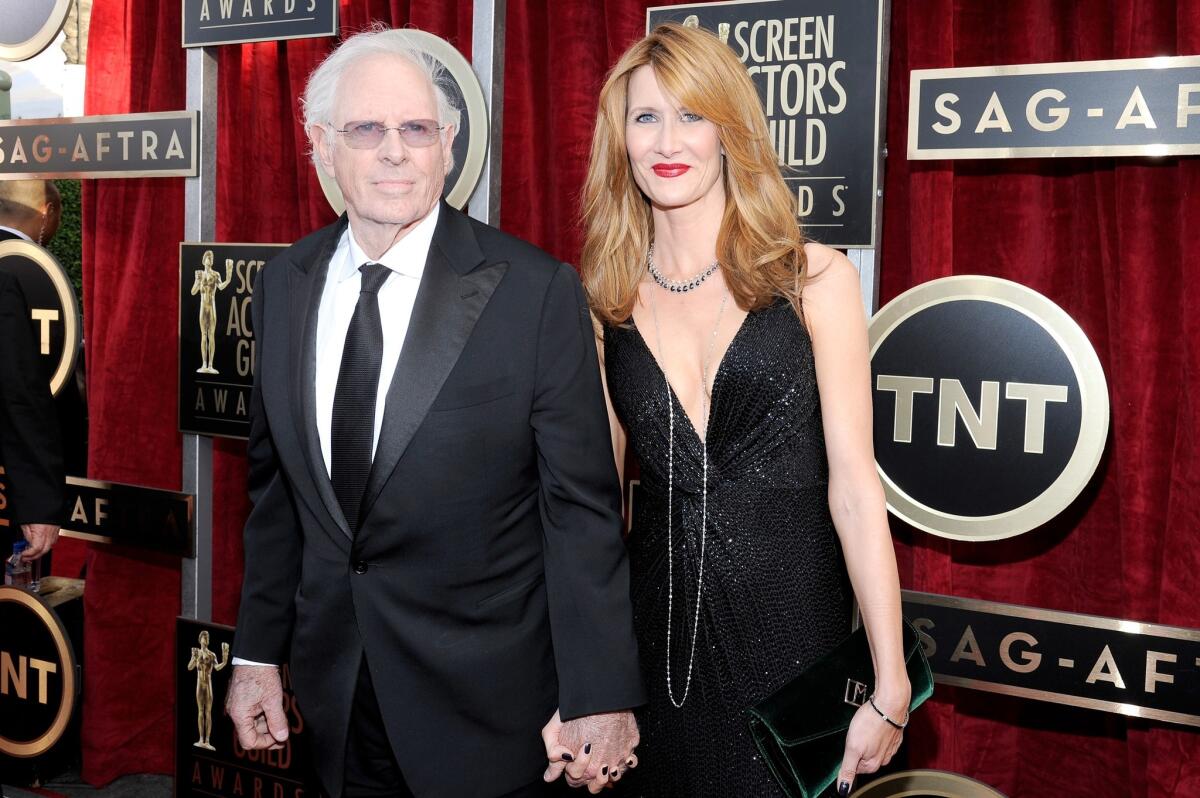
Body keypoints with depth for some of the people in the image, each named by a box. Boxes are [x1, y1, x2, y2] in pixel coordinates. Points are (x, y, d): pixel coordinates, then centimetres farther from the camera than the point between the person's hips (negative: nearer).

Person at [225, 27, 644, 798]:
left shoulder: (537, 290, -15)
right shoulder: (285, 283, 1)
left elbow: (582, 507, -13)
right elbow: (276, 486, 8)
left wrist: (601, 695, -12)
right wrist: (258, 651, 9)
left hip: (486, 700, -4)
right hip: (336, 689, 5)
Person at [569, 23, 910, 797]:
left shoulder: (815, 279, -6)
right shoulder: (608, 303, 2)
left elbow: (854, 484, -8)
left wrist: (890, 686, -10)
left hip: (791, 624, -2)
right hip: (659, 631, 2)